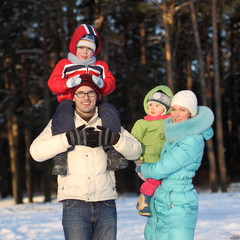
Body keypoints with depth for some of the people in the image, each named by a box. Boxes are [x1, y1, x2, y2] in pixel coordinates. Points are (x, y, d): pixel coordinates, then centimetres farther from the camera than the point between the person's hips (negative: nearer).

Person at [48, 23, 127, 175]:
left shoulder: (101, 66, 25)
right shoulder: (64, 64, 18)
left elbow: (111, 84, 11)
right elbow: (53, 83, 4)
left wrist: (102, 83, -15)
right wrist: (68, 83, -18)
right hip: (69, 100, -2)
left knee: (111, 113, -31)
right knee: (63, 118, -39)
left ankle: (112, 151, -30)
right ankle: (60, 157, -36)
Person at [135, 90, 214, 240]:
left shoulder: (193, 141, -19)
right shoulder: (177, 133, 7)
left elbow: (160, 170, -17)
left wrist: (141, 169, 2)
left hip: (178, 207, -9)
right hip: (160, 201, 9)